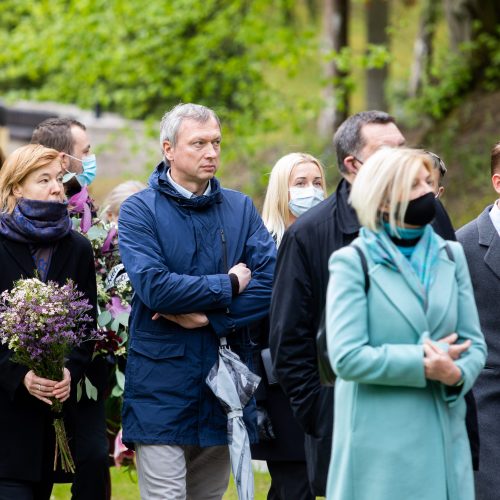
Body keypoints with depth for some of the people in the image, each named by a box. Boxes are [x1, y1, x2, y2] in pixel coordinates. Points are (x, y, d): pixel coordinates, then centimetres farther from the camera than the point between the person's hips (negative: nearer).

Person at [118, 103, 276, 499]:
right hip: (163, 387, -4)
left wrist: (209, 317, -14)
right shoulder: (140, 210, -3)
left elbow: (269, 282, -3)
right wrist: (229, 285, -8)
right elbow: (153, 286, -18)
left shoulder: (241, 208, 10)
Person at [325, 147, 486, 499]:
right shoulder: (352, 262, -3)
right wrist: (423, 364, -15)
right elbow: (346, 357, -12)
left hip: (444, 439, 4)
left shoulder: (451, 256, 13)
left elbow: (474, 344, 9)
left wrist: (457, 374, -14)